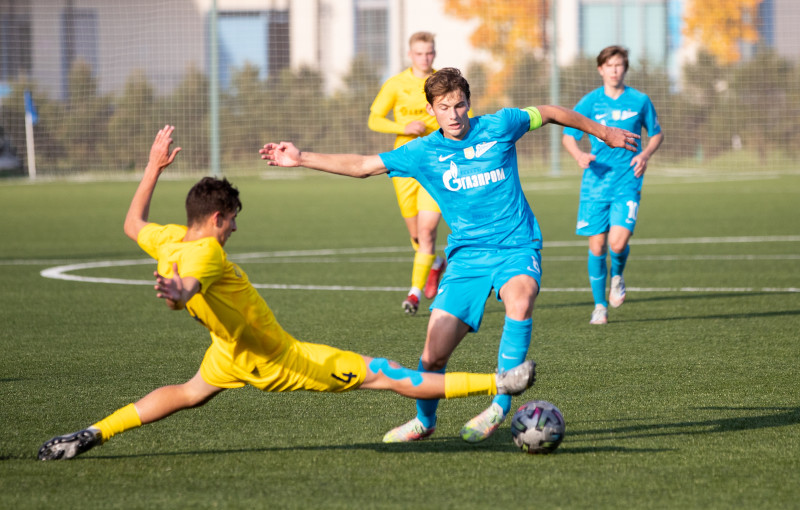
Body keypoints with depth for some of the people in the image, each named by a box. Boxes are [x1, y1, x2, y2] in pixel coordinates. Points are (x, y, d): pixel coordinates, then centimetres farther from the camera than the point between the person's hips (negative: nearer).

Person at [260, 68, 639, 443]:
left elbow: (549, 113, 13)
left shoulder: (498, 127, -1)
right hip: (466, 255, 2)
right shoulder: (422, 153, 2)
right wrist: (301, 158, 0)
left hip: (516, 247, -2)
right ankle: (424, 421, 25)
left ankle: (501, 403, -29)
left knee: (519, 300, -38)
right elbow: (363, 166, 6)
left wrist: (603, 131, 23)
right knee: (434, 355, -6)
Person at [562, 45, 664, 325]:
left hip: (627, 182, -1)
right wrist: (579, 154, -16)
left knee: (618, 242, -18)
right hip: (596, 183, 1)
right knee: (597, 246, -1)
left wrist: (645, 154, -4)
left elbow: (656, 133, 16)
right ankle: (600, 305, 15)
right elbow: (568, 135, 5)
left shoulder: (640, 101, 3)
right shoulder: (590, 102, 2)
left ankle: (618, 275, 17)